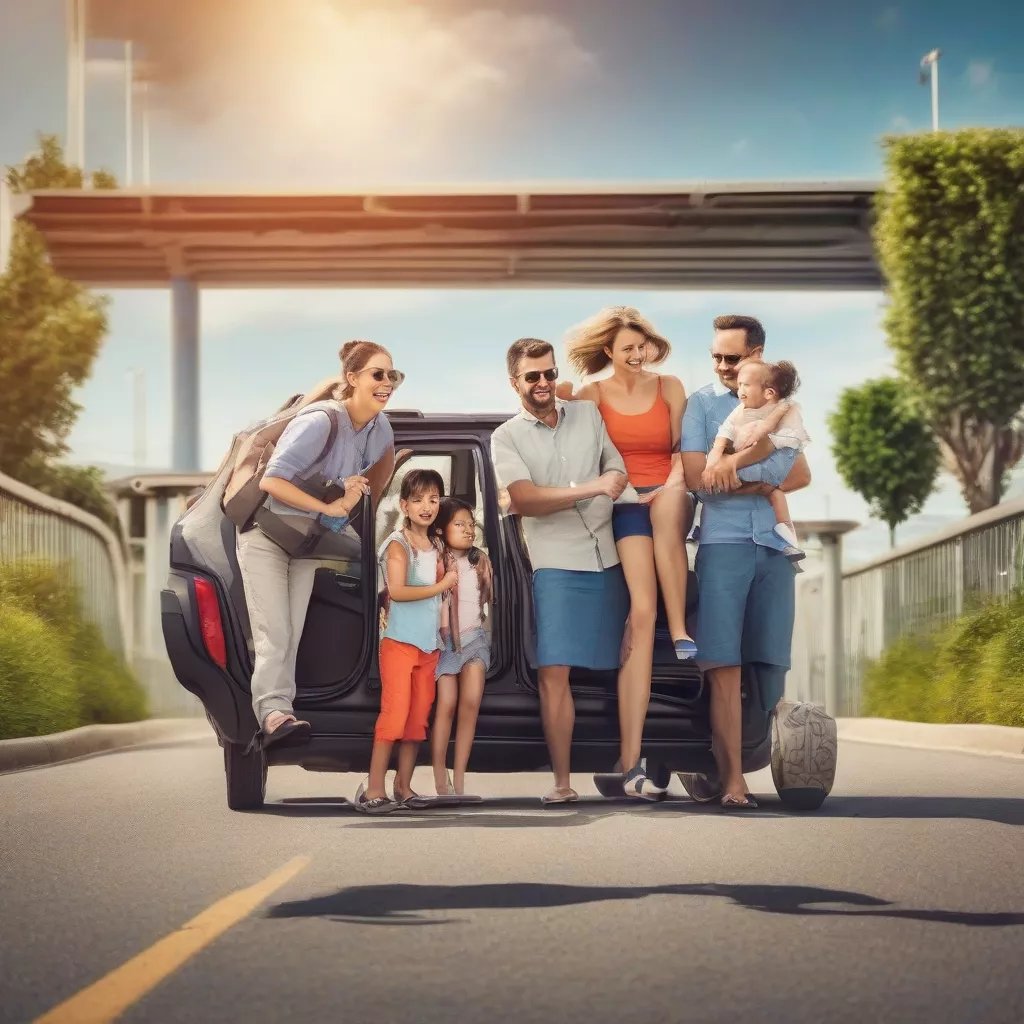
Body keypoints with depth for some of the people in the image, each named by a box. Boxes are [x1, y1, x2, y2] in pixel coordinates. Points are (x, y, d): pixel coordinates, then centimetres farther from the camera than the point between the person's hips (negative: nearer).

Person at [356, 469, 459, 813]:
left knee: (419, 718, 6)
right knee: (394, 714, -12)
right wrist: (440, 586, -16)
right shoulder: (398, 544, -8)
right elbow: (396, 591, -21)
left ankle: (403, 787, 11)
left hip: (430, 644, 7)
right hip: (400, 642, -7)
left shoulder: (436, 546, 13)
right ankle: (373, 790, -11)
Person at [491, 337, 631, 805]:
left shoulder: (589, 415, 12)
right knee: (553, 673, -10)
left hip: (610, 559, 3)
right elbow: (523, 500, -11)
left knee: (627, 666, 3)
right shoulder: (506, 438, 3)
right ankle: (563, 782, -5)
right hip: (557, 566, -3)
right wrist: (592, 488, -16)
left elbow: (619, 475, 13)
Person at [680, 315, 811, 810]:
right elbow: (696, 478, -5)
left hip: (774, 545, 3)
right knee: (725, 668, -9)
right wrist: (761, 474, -3)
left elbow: (801, 476, 6)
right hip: (723, 542, -3)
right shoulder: (701, 403, 7)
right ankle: (732, 780, -10)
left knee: (772, 664, 2)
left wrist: (735, 470, -6)